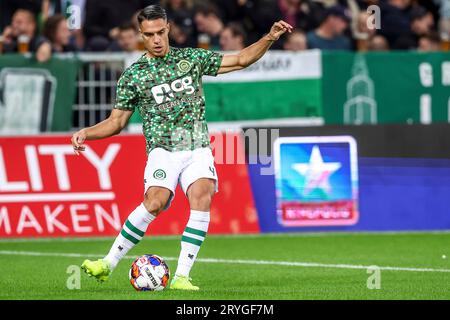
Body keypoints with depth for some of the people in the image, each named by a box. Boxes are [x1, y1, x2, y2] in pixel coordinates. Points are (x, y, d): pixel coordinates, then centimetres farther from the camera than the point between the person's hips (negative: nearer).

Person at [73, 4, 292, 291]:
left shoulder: (192, 58, 11)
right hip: (163, 150, -2)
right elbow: (116, 121, 12)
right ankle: (108, 264, -15)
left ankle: (181, 277, -22)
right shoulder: (133, 76, 7)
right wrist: (86, 133, -5)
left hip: (198, 147, 2)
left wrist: (270, 38, 2)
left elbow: (240, 60, 14)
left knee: (202, 198, -24)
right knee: (155, 202, -27)